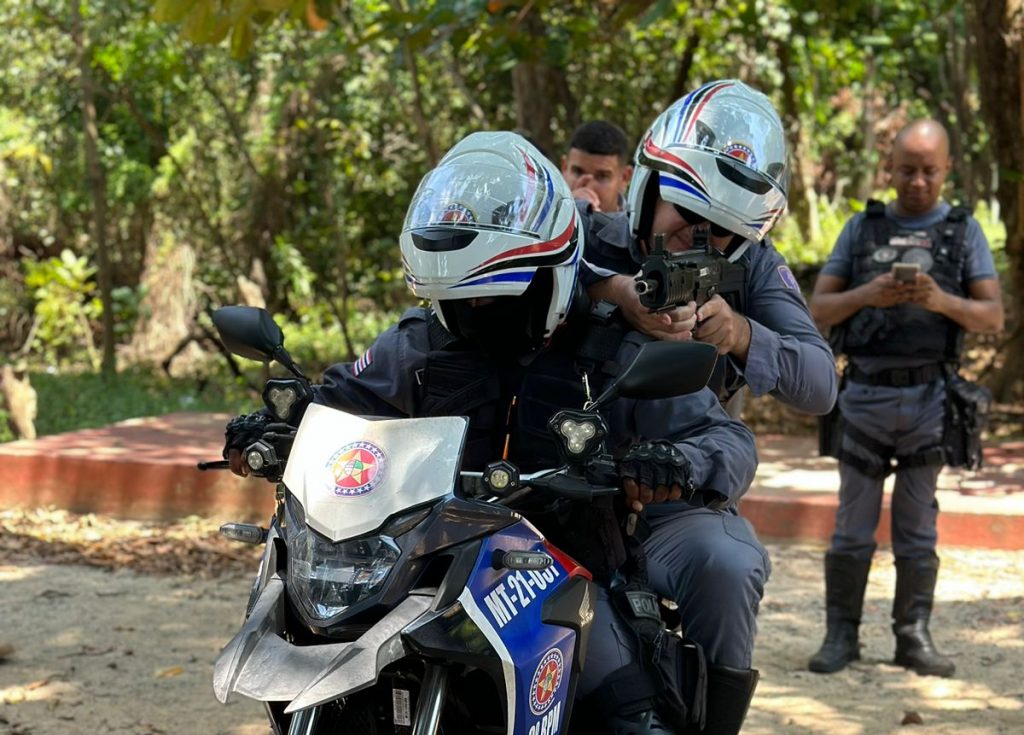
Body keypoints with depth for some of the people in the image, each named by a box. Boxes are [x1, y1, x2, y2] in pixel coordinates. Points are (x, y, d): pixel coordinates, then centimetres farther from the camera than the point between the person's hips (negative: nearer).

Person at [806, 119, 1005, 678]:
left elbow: (992, 318, -2)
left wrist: (942, 301, -22)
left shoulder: (964, 233, 4)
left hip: (928, 400, 0)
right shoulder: (861, 229, 6)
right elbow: (819, 311, 3)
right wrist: (867, 295, -17)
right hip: (865, 396, 0)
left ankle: (913, 638, 11)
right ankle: (840, 637, 9)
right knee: (853, 527, 2)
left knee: (917, 528, 4)